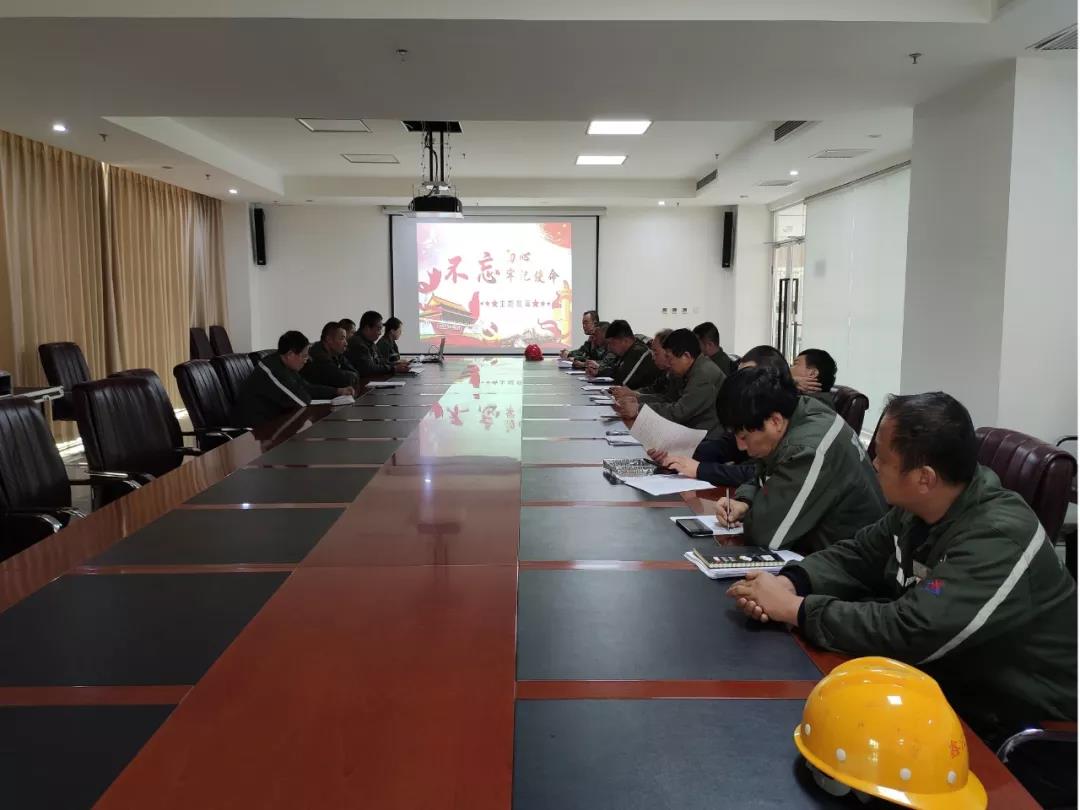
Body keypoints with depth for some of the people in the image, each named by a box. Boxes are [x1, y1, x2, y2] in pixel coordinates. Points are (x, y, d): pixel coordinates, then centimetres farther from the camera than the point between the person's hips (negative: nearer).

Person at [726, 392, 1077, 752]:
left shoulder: (999, 539, -30)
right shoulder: (919, 507, -4)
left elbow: (909, 632, -35)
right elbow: (856, 555, 6)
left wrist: (793, 608, -26)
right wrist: (789, 583, -14)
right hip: (956, 687, 7)